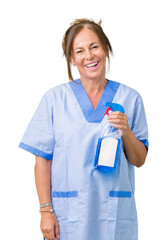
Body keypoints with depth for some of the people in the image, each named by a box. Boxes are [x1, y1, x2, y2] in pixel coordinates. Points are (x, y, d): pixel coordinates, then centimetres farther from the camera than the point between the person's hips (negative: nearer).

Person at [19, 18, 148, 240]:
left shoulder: (130, 98, 4)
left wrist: (126, 132, -12)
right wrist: (46, 210, -7)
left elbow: (139, 160, 6)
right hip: (67, 213, -1)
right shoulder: (54, 99, 0)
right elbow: (43, 160, -1)